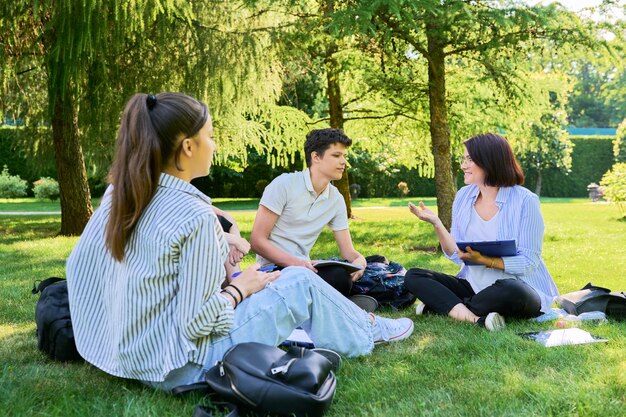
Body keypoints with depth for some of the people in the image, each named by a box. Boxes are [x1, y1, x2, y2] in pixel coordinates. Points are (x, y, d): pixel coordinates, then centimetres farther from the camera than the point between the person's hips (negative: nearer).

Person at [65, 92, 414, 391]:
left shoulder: (120, 193, -4)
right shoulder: (195, 215, -26)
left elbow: (79, 264, 7)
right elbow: (197, 321, -25)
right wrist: (241, 288, -5)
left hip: (131, 352, 8)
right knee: (300, 282, 4)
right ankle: (367, 333, 30)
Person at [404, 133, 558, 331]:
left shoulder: (525, 201, -13)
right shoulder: (463, 196, 3)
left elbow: (529, 262, -14)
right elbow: (456, 255, 2)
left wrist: (484, 259, -25)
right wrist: (436, 223, -12)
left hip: (518, 288, -5)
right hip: (473, 285, 5)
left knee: (510, 291, -39)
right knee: (413, 277, -10)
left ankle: (445, 305, -16)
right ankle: (477, 318, -28)